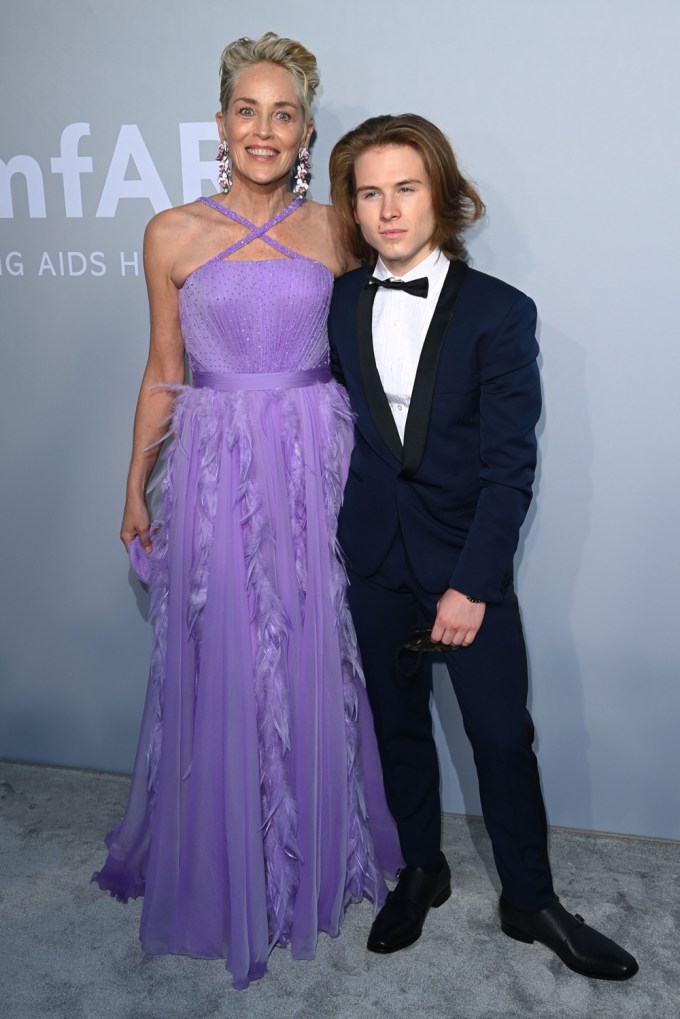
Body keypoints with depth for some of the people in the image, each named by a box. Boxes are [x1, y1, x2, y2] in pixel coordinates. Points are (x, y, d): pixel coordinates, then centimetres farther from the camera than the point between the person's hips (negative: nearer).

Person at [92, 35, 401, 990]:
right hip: (216, 471, -1)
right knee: (222, 670, 6)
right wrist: (136, 484, 7)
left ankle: (315, 854, 34)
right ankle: (225, 870, 30)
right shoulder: (174, 234, 1)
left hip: (316, 469, 1)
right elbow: (163, 372, 7)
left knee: (313, 665, 10)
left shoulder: (335, 231, 5)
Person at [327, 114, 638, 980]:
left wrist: (472, 584, -15)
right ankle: (420, 871, 37)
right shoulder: (338, 303, 2)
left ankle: (529, 900, 26)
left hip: (470, 558, -3)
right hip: (374, 559, 3)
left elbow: (510, 464, -11)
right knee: (397, 726, 15)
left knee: (502, 737, 5)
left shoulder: (499, 312, -8)